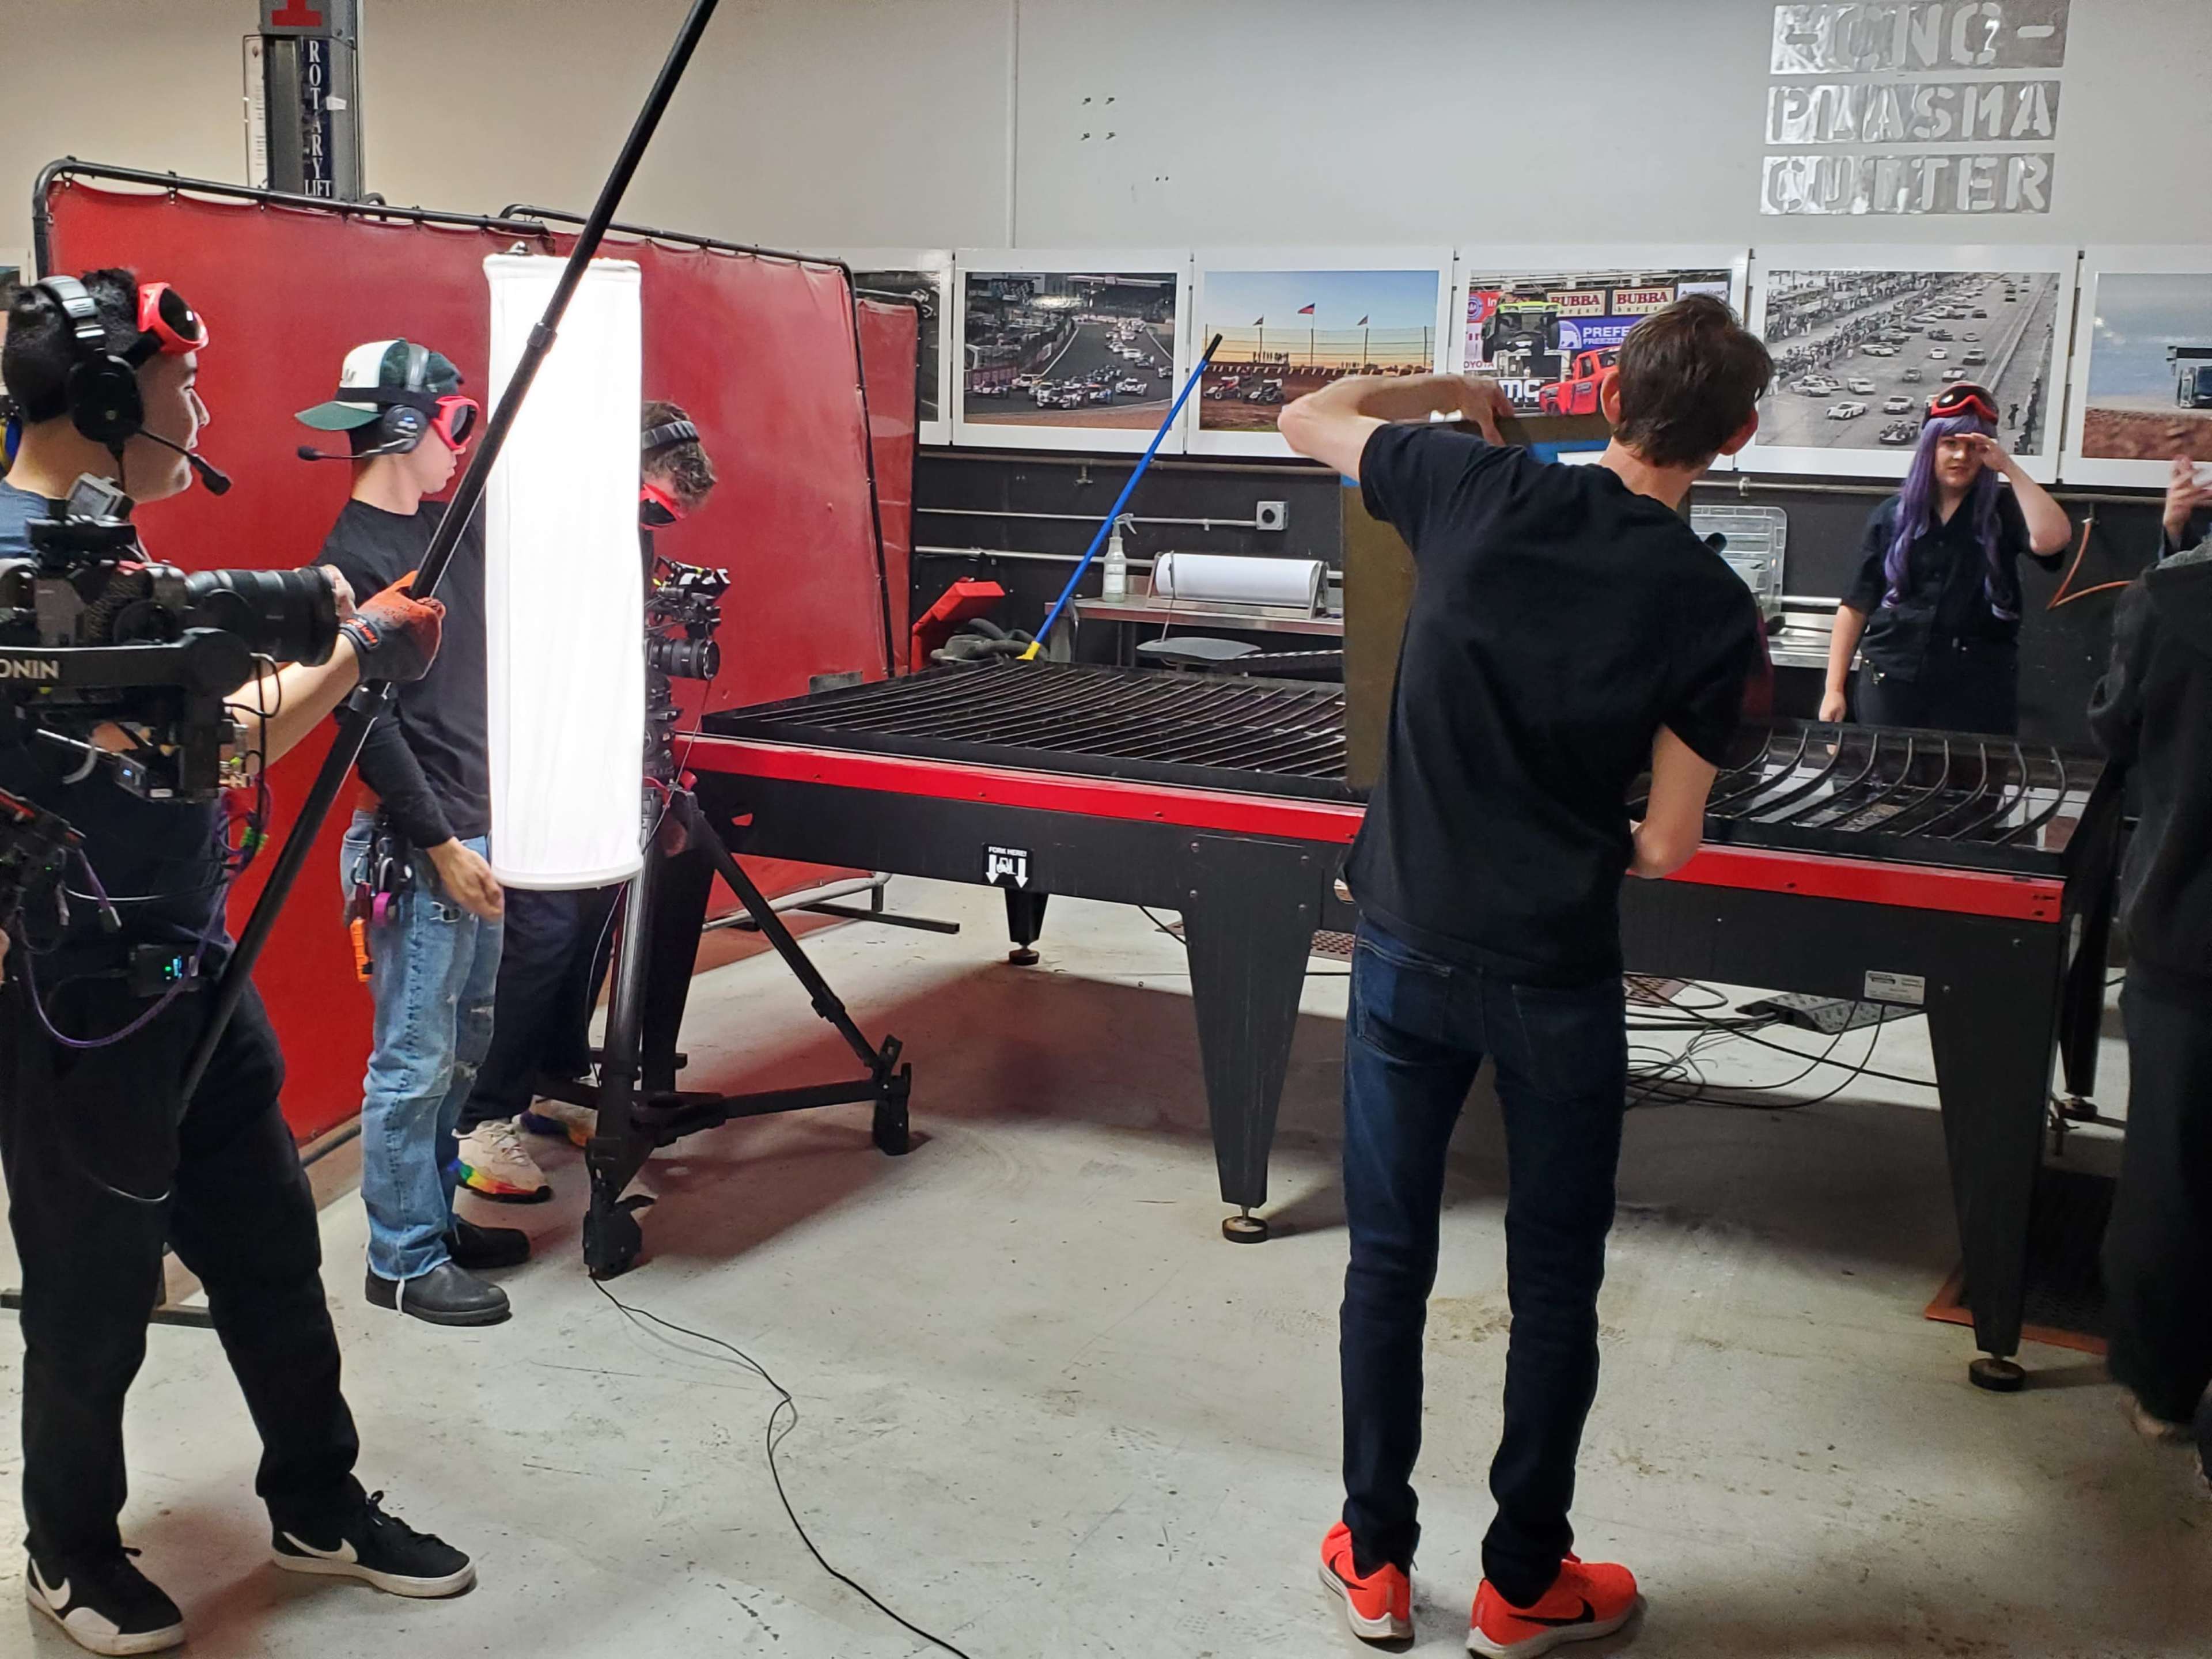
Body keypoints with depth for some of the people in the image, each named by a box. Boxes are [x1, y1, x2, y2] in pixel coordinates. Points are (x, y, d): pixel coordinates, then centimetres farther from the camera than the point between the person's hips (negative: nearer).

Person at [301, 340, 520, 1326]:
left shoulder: (450, 527, 9)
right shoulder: (353, 560, -15)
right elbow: (367, 723, -18)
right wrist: (439, 846, -17)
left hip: (474, 826, 9)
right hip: (415, 848, -9)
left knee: (463, 1045, 16)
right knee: (415, 1060, 0)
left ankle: (436, 1217, 30)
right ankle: (404, 1262, 12)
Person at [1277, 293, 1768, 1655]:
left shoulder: (1481, 491, -9)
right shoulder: (1714, 610, -11)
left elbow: (1311, 418, 8)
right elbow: (1666, 849, -8)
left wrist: (1456, 391, 19)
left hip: (1408, 952, 2)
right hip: (1558, 979, -2)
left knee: (1388, 1264, 14)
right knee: (1555, 1287, 15)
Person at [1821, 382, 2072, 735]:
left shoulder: (2002, 513, 4)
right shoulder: (1892, 515, 7)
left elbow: (2052, 540, -18)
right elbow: (1856, 607, 7)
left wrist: (2009, 467, -11)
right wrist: (1835, 689, 1)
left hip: (1977, 692, -1)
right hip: (1892, 685, 1)